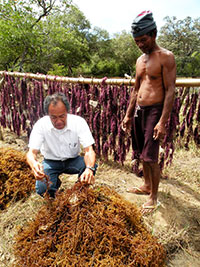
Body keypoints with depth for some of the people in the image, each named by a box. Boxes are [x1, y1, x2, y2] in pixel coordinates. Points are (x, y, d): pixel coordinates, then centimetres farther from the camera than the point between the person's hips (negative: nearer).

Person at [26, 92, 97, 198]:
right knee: (41, 189, -25)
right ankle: (55, 183, 13)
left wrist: (89, 168, -48)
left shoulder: (79, 122, -21)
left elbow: (89, 151, -25)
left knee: (92, 165, -30)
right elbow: (31, 152, -22)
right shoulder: (41, 125, -19)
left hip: (73, 160, 0)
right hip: (51, 162, 0)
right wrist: (34, 164, -48)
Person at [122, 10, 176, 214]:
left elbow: (170, 90, -14)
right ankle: (147, 185, 33)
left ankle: (154, 197, 11)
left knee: (151, 157, -5)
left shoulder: (165, 57, -8)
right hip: (138, 111, 7)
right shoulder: (140, 60, 14)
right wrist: (128, 115, 15)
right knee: (142, 154, 15)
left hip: (154, 111, -7)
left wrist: (163, 122, -21)